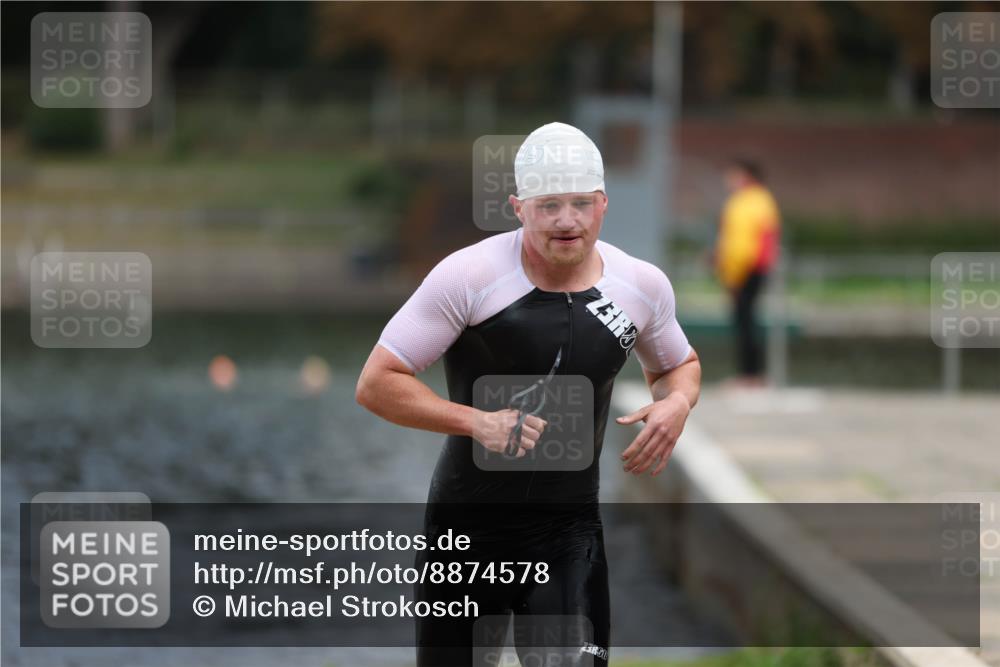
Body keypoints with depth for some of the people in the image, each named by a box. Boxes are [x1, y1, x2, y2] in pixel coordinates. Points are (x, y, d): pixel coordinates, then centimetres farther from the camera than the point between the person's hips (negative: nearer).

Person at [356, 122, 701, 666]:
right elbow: (376, 383, -13)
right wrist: (477, 423, -25)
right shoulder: (470, 275, -14)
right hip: (465, 527, -2)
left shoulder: (641, 286, 0)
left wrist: (676, 403, -3)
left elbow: (679, 365, 21)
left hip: (569, 533, 2)